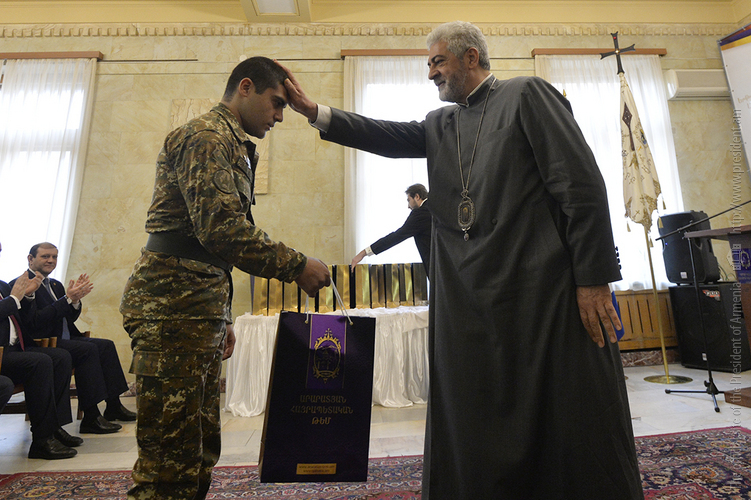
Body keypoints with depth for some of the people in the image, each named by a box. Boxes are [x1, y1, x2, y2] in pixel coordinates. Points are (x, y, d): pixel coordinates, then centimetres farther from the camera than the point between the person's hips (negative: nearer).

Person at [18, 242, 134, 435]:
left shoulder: (55, 285, 18)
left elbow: (70, 318, 15)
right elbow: (34, 322, -22)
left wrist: (76, 299, -4)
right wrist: (68, 299, -24)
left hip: (64, 339, 9)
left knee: (106, 345, -5)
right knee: (88, 349, -28)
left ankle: (114, 406, 0)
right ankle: (91, 418, -23)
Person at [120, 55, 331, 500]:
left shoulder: (233, 145, 25)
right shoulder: (206, 136, -7)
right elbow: (223, 229, -23)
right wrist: (297, 266, -14)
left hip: (200, 308, 10)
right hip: (173, 305, -10)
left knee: (200, 452, 16)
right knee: (171, 462, -2)